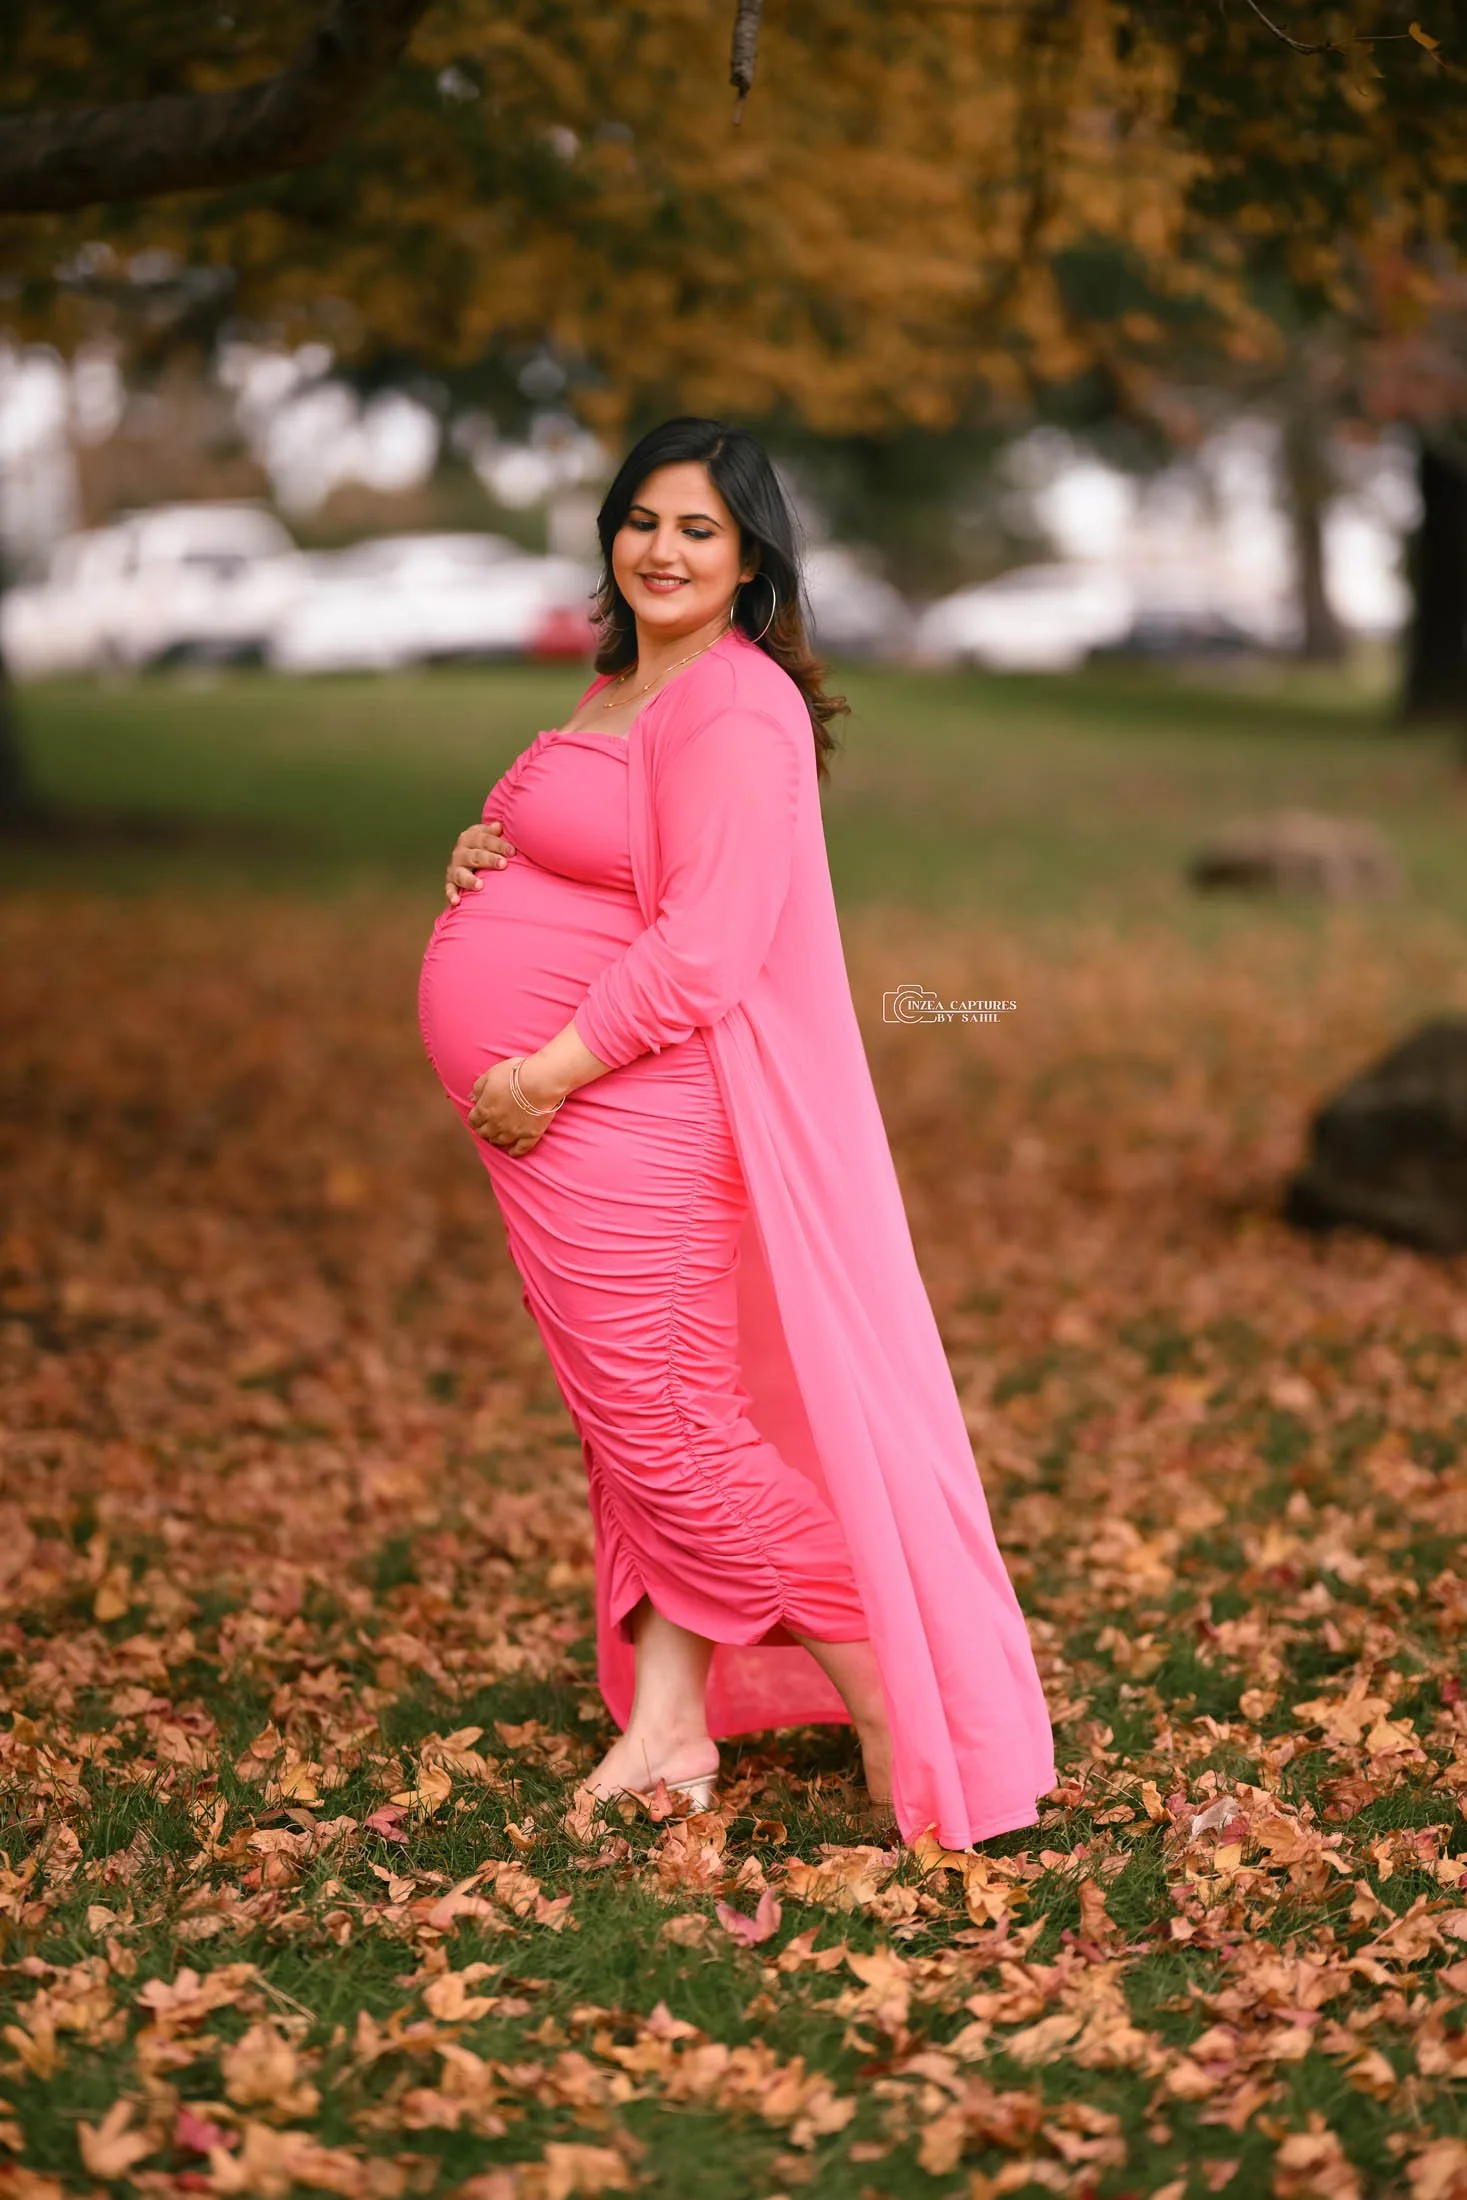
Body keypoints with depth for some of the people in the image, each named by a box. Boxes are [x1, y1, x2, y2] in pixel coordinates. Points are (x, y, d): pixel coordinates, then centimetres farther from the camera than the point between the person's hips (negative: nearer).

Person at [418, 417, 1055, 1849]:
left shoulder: (735, 709, -15)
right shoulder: (618, 693, 16)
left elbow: (704, 946, -22)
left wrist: (550, 1071, -21)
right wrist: (482, 858, 6)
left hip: (623, 1121, -10)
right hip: (550, 1121, 10)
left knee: (672, 1429, -5)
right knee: (634, 1422, 12)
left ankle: (897, 1718, 6)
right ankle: (668, 1727, 20)